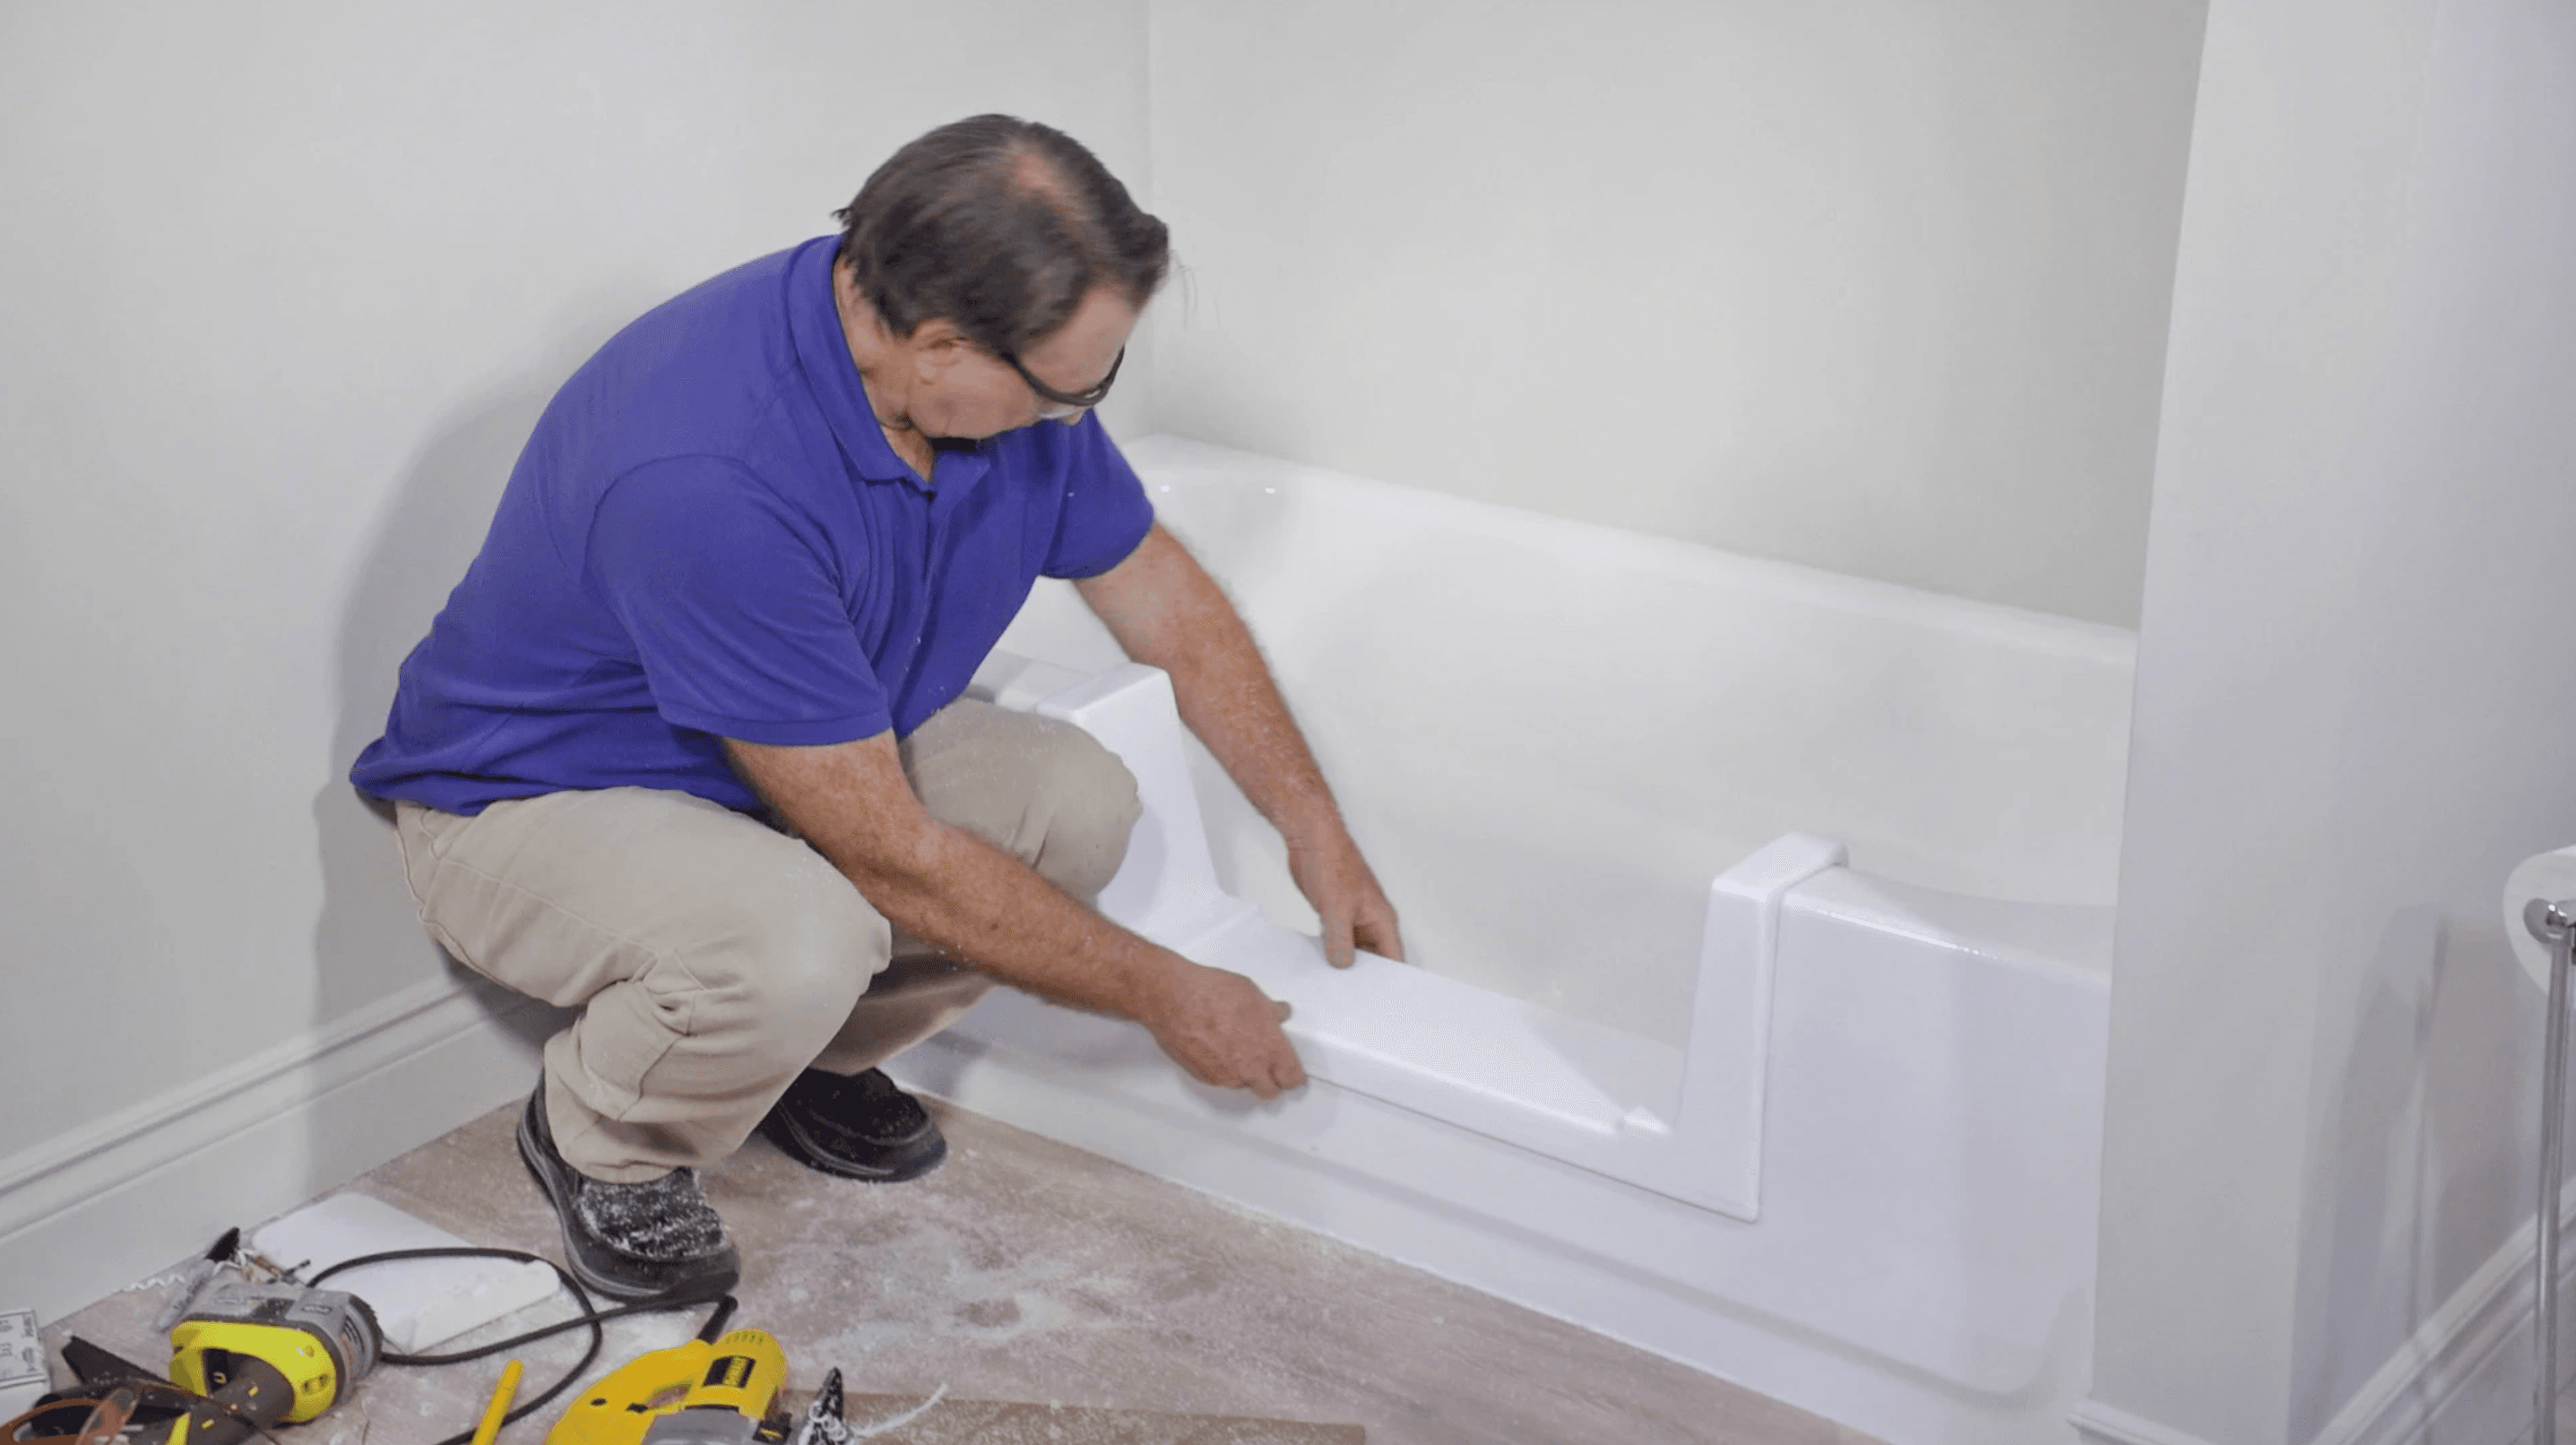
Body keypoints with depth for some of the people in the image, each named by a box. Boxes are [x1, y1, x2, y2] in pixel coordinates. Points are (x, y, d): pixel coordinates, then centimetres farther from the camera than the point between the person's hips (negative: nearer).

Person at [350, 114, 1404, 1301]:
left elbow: (1162, 598, 4)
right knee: (800, 940, -36)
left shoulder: (1011, 377, -15)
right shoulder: (710, 476, -38)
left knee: (1075, 800, -13)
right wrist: (1161, 995, -21)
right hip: (529, 803, -7)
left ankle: (810, 1059, 10)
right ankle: (602, 1139, -2)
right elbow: (889, 856, -31)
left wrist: (1318, 833, 3)